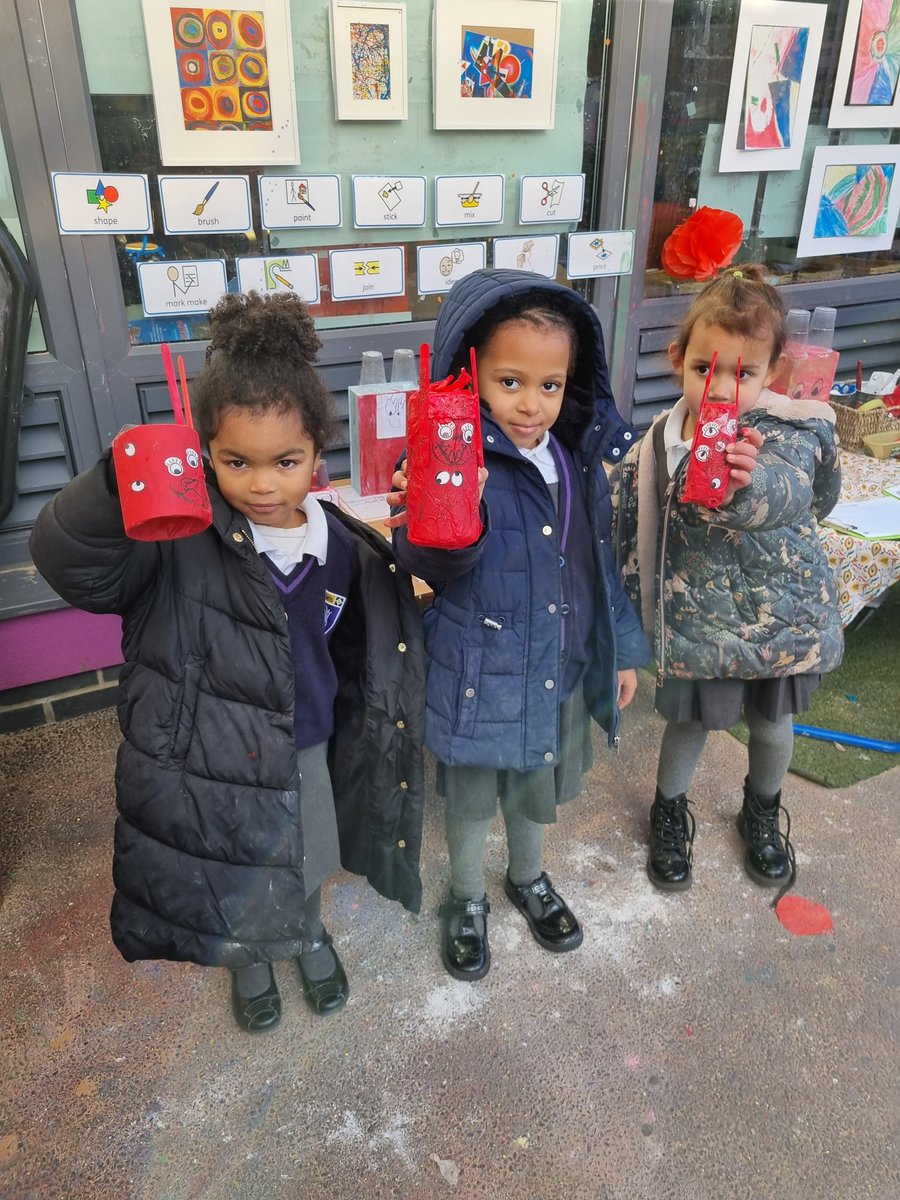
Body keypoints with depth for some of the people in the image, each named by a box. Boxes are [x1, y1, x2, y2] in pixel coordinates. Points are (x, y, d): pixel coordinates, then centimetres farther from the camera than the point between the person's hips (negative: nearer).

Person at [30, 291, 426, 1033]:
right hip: (212, 760, -2)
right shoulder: (176, 533, -22)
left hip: (306, 754, 3)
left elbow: (356, 660, 1)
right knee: (235, 889, 23)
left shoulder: (345, 548, -10)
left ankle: (310, 938, 62)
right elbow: (70, 562, -35)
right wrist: (117, 485, -48)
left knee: (309, 867, 27)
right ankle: (249, 961, 57)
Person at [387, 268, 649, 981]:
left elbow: (601, 560, 8)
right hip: (481, 673, -5)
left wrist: (623, 649, 13)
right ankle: (468, 900, 47)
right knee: (471, 797, 18)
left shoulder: (581, 456, -3)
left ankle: (530, 878, 56)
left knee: (540, 788, 27)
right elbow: (428, 565, -32)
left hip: (565, 668, 5)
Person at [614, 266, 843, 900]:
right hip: (699, 619, 0)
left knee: (773, 723, 19)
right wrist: (636, 610, 7)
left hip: (782, 611, 1)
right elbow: (634, 536, 2)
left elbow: (790, 494, -35)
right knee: (690, 722, 13)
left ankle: (764, 812, 50)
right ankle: (670, 811, 42)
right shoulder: (662, 442, -10)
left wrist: (749, 480, -55)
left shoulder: (793, 429, -14)